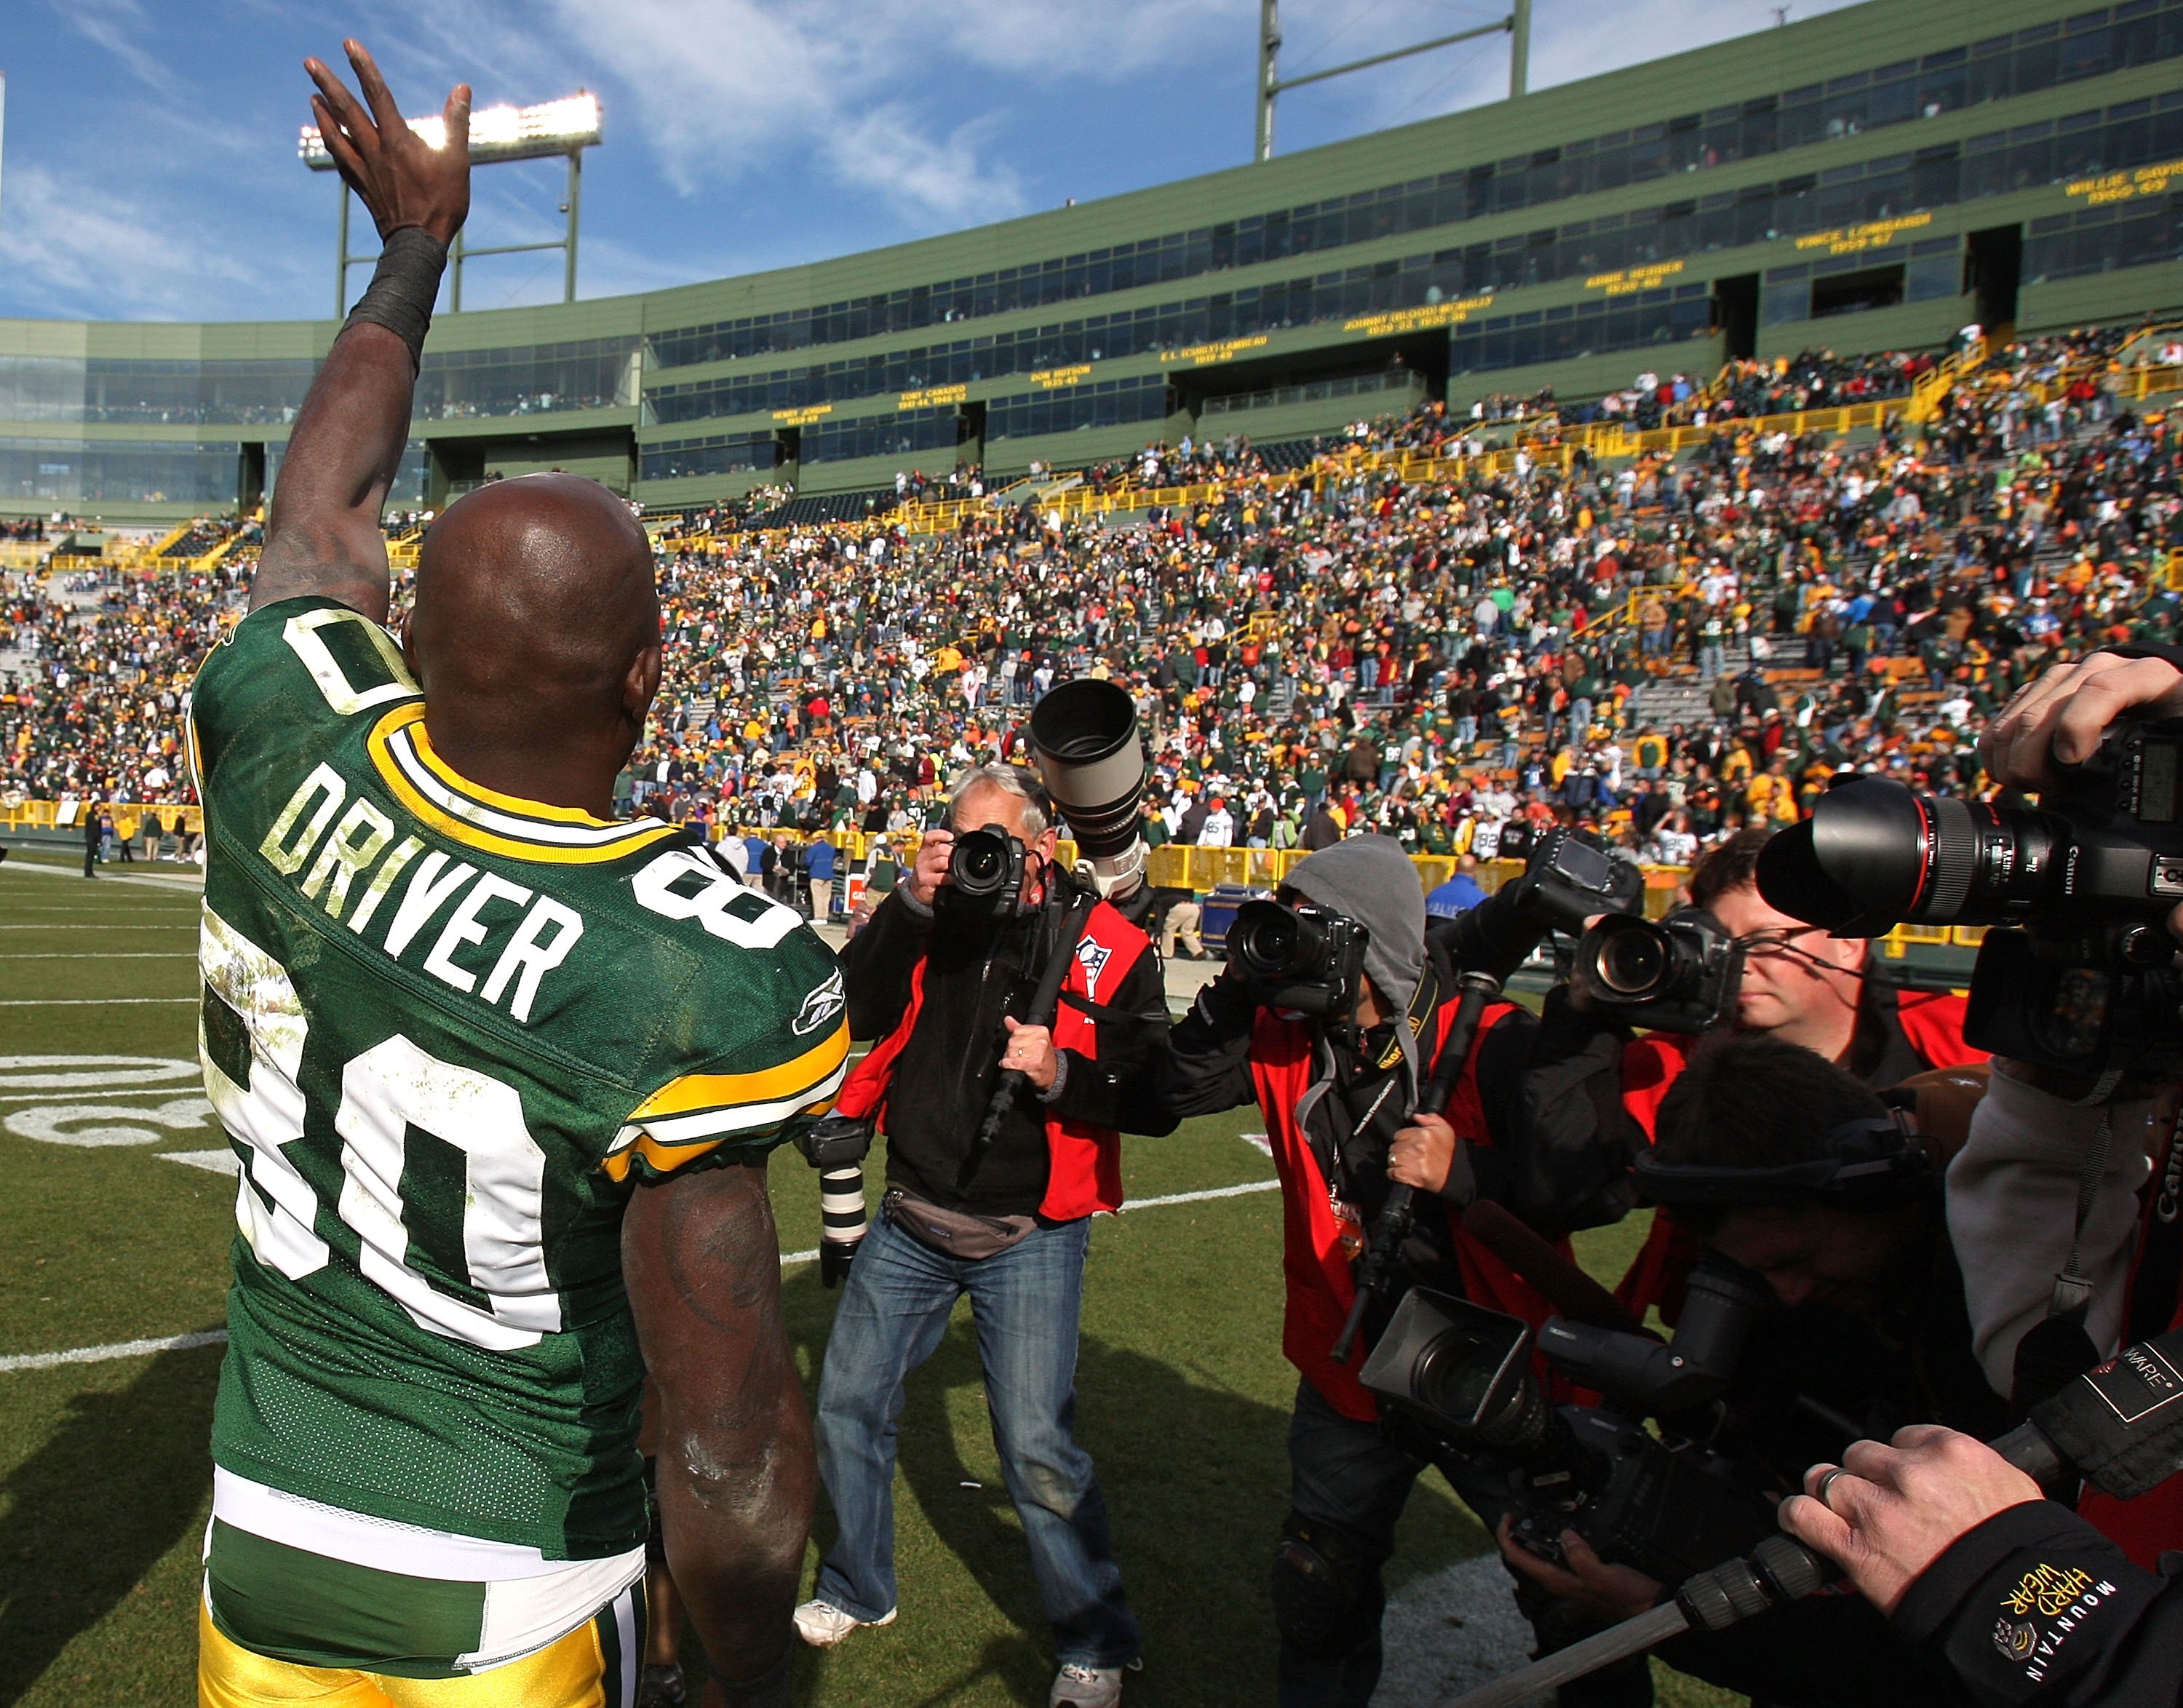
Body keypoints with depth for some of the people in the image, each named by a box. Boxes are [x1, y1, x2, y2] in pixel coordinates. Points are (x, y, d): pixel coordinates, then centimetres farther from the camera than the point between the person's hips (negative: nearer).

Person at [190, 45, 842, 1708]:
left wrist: (418, 240, 22)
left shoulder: (282, 755, -15)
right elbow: (733, 1459, -24)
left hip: (262, 1543, 5)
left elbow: (326, 494, 7)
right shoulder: (695, 973, -29)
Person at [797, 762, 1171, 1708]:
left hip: (1029, 1237, -4)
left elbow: (1156, 1096, -10)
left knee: (1039, 1448, -6)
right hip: (911, 1222, 4)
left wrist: (1062, 1074, -27)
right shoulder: (930, 920, 0)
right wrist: (910, 904, -21)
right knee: (848, 1404, 14)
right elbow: (849, 1013, -13)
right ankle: (857, 1588, 40)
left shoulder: (1109, 948, -8)